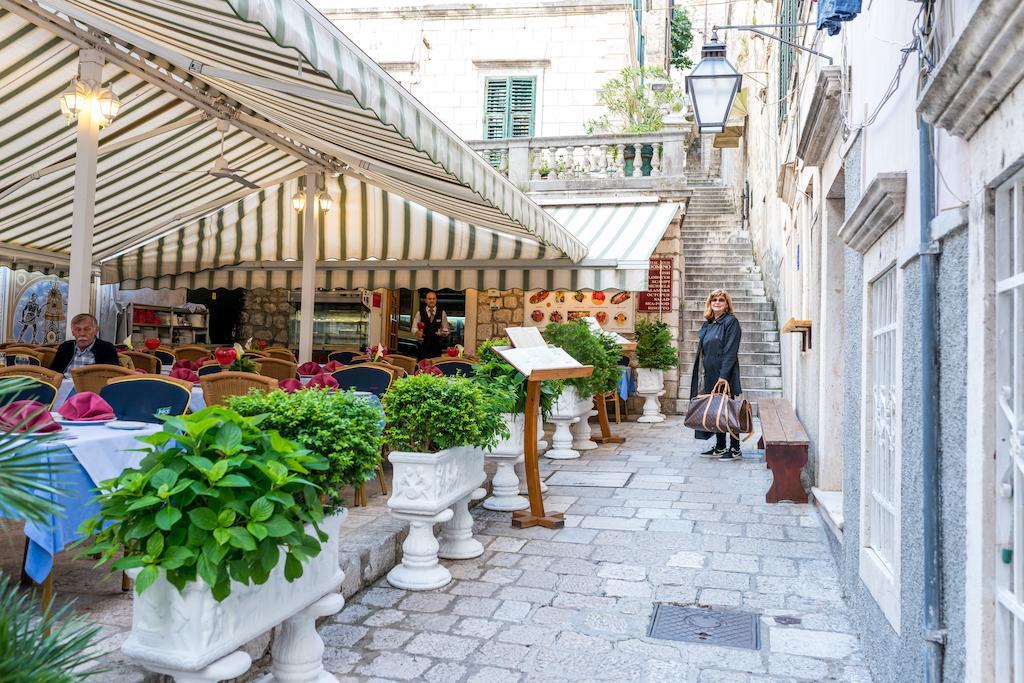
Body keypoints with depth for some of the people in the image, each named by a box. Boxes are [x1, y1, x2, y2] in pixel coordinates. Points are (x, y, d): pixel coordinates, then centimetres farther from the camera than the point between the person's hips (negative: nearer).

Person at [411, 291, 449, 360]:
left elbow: (445, 328, 8)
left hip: (436, 346, 0)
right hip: (423, 345, 0)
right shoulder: (420, 313, 3)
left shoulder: (442, 313, 4)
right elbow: (414, 328, 1)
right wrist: (417, 332, -21)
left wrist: (444, 334, -15)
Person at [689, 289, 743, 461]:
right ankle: (720, 448, 20)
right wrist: (703, 375, 13)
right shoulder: (707, 325, 14)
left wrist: (724, 375, -21)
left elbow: (731, 351, -15)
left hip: (725, 376, -7)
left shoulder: (731, 322, -8)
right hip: (711, 375, 7)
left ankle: (735, 449, 7)